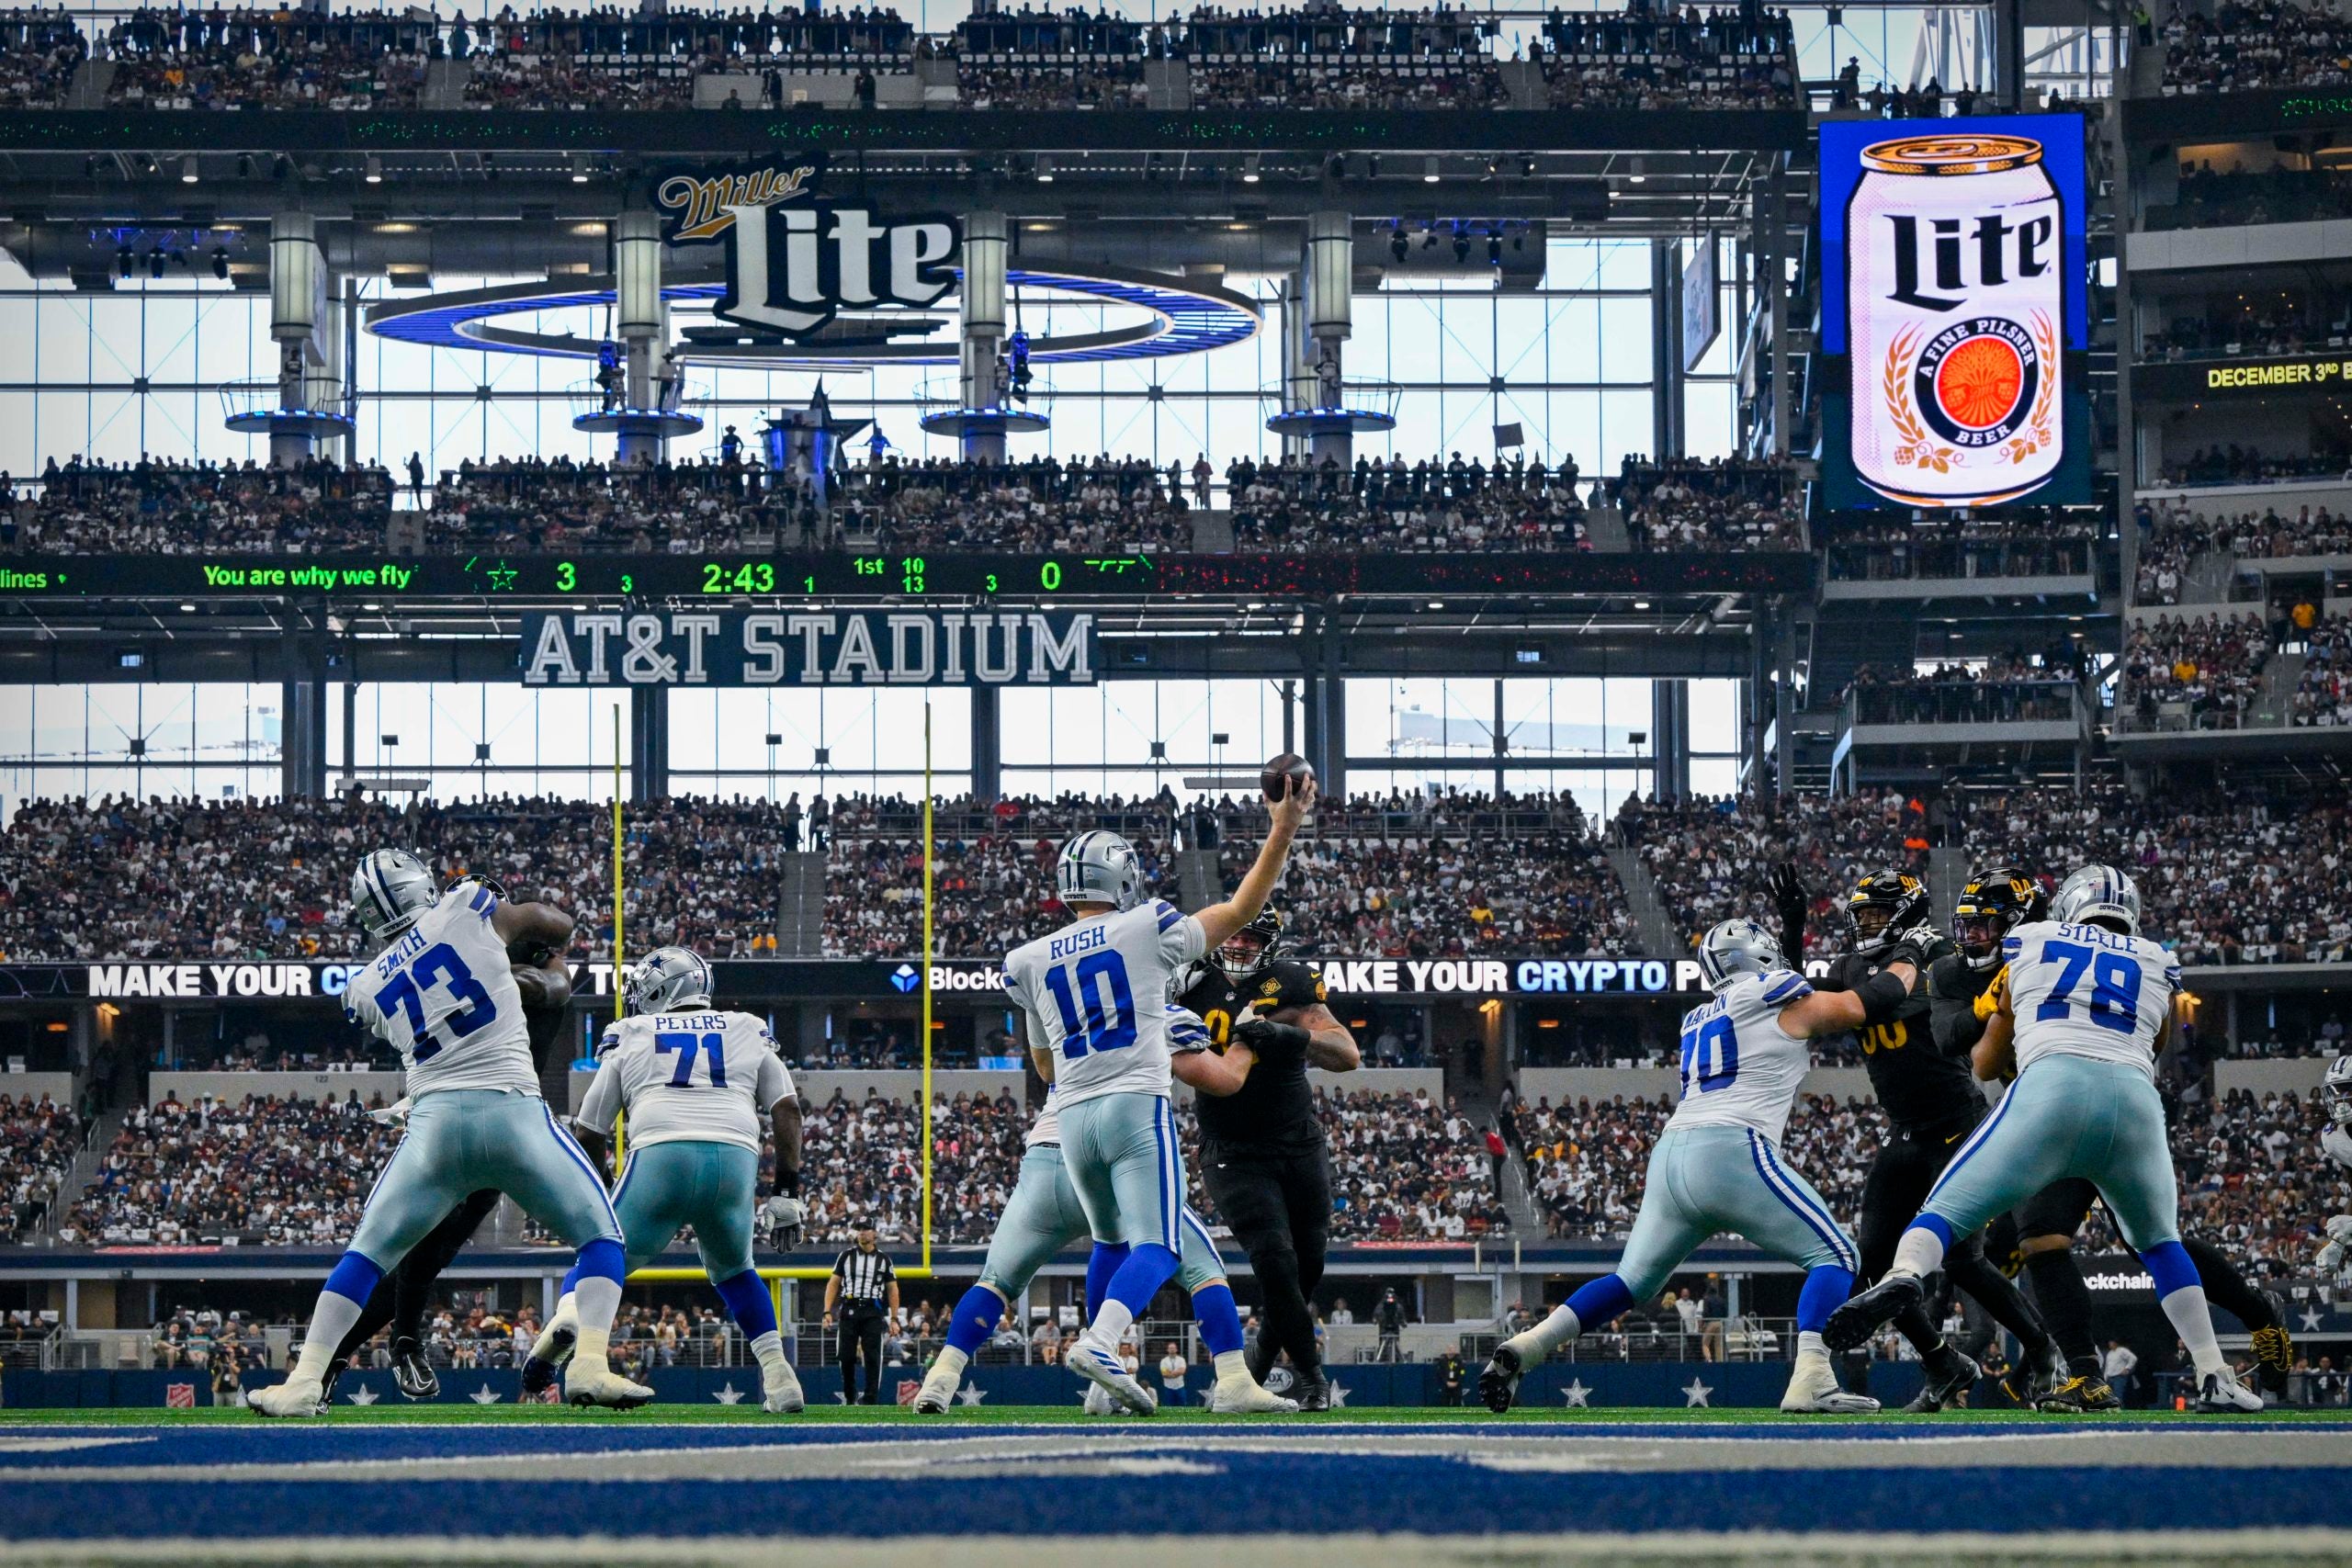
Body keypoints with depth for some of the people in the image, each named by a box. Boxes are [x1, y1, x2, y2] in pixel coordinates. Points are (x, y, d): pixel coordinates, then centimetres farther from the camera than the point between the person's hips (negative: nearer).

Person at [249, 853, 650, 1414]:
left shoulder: (367, 987, 14)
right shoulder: (466, 909, 6)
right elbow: (558, 927, 19)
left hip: (434, 1121, 2)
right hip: (513, 1111, -2)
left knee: (366, 1253, 16)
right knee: (601, 1238, 10)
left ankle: (304, 1381, 7)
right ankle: (589, 1364, -11)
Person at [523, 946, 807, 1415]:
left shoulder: (629, 1037, 22)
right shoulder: (749, 1032, 26)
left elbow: (589, 1133, 21)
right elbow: (787, 1110, 15)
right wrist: (787, 1190, 15)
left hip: (659, 1153, -2)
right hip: (737, 1157, 2)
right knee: (733, 1271, 28)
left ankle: (567, 1318, -19)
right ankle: (778, 1373, 14)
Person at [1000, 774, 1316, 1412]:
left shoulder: (1029, 961, 11)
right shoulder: (1145, 929, 0)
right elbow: (1240, 911, 11)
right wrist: (1282, 832, 15)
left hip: (1072, 1118, 5)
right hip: (1137, 1108, -5)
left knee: (1112, 1244, 22)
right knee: (1156, 1248, -9)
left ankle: (1103, 1370, 17)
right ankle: (1099, 1343, -33)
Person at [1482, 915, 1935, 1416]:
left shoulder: (1697, 1020, 26)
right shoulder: (1775, 996, 8)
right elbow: (1877, 1001, 12)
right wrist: (1908, 955, 28)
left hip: (1669, 1154, 7)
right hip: (1731, 1151, -7)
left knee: (1632, 1281, 18)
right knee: (1834, 1257, 0)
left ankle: (1523, 1347, 2)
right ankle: (1811, 1381, -19)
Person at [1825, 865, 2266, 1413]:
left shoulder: (2030, 944, 25)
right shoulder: (2157, 967, 28)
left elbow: (1985, 1064, 31)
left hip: (2053, 1085, -2)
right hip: (2136, 1097, 2)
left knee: (1946, 1211, -1)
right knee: (2159, 1243, 27)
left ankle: (1904, 1274, -35)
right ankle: (2216, 1378, 19)